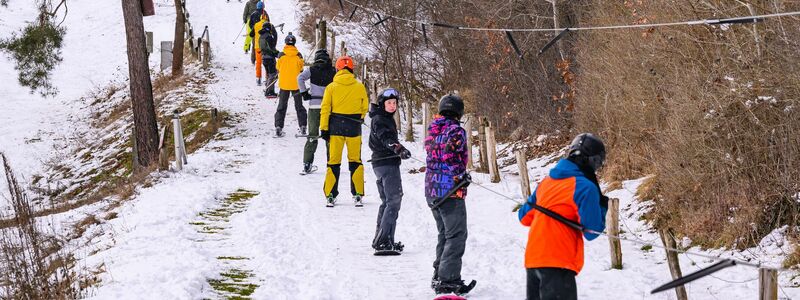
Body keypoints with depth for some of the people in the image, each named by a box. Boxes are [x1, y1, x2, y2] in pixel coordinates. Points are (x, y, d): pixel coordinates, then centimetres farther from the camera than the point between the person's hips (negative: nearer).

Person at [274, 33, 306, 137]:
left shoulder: (281, 55, -10)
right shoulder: (298, 55, -9)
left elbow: (278, 68, 2)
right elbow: (301, 68, 2)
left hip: (284, 84, -1)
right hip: (296, 84, 1)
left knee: (282, 106, 8)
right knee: (299, 105, 14)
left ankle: (278, 127, -1)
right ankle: (302, 127, 11)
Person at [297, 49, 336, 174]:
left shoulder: (312, 70, 1)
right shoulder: (333, 71, 2)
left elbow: (300, 78, -14)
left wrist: (304, 93, -6)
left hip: (314, 105, 0)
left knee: (312, 135, 5)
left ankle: (307, 164, -1)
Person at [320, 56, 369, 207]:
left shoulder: (331, 87, -2)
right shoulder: (360, 87, -1)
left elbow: (325, 109, -4)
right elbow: (365, 108, 9)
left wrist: (324, 129, -1)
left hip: (335, 126, 0)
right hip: (354, 127, 0)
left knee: (333, 161, 6)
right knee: (355, 161, 10)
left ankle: (330, 195, 3)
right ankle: (358, 194, 6)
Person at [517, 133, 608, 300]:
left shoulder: (546, 182, 12)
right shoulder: (585, 187, -9)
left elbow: (525, 217, 19)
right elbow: (591, 232, -8)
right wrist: (602, 207, 7)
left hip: (533, 259, 8)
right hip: (558, 263, -8)